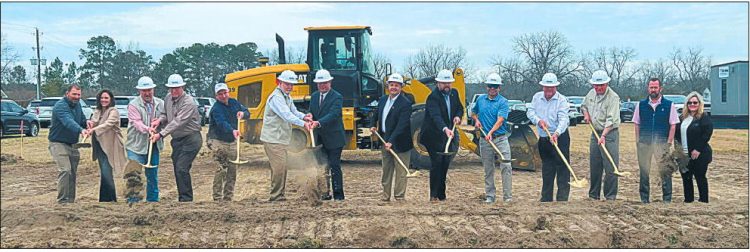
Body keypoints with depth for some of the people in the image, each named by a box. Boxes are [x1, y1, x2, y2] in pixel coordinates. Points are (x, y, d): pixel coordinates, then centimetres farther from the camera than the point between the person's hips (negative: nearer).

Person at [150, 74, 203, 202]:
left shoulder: (188, 102, -19)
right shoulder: (168, 98, 6)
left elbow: (178, 122, -26)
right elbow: (165, 114, 19)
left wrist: (161, 134, -31)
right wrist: (160, 120, -5)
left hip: (190, 139, -8)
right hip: (177, 139, 8)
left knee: (181, 169, -16)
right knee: (178, 170, 10)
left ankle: (186, 199, -10)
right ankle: (183, 198, 18)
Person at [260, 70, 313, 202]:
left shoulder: (287, 97, 17)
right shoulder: (276, 97, -16)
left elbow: (293, 112, 12)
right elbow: (286, 115, -28)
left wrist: (303, 117, -10)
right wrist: (303, 124, -36)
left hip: (281, 139, 10)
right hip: (273, 139, -10)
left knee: (282, 167, 14)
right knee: (279, 166, -12)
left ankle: (279, 195, 22)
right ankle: (276, 195, -6)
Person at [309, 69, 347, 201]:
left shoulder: (337, 97, -12)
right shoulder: (314, 96, 10)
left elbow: (333, 115, -25)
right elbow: (311, 113, 15)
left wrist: (319, 123, -39)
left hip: (333, 139, -6)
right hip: (319, 138, 6)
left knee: (334, 167, -4)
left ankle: (338, 195, 2)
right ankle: (324, 193, 19)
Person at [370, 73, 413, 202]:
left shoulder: (405, 103, -16)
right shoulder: (382, 99, 7)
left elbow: (402, 125, -24)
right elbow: (377, 115, 26)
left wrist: (391, 141, -30)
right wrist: (373, 125, 8)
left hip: (399, 142, -7)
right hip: (385, 141, 7)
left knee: (400, 171, 1)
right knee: (386, 169, 14)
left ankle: (399, 196, 9)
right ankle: (386, 195, 23)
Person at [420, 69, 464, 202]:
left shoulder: (454, 93, 5)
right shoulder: (433, 97, -19)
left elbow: (460, 108, 20)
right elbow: (436, 116, -33)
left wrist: (458, 116, -4)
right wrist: (445, 129, -49)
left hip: (448, 135, 7)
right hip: (434, 136, -7)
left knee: (445, 164, 9)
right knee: (437, 163, -11)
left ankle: (441, 194, 17)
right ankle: (434, 195, -3)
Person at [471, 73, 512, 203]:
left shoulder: (503, 102, -4)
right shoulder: (480, 99, 10)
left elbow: (500, 120, -17)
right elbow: (473, 112, 28)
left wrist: (491, 132, -31)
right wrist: (476, 120, 5)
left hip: (501, 138, -3)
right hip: (485, 140, 3)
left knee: (506, 167, -10)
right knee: (488, 170, 8)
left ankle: (508, 196, -7)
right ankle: (489, 196, 14)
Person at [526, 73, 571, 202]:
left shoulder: (562, 100, -12)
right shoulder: (537, 97, 6)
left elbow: (563, 119, -23)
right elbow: (530, 111, 3)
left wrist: (556, 133, -39)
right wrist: (538, 120, -16)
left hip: (560, 138, -5)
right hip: (543, 139, 5)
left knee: (562, 169, -8)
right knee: (547, 169, 13)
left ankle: (562, 199, -7)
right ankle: (546, 199, 21)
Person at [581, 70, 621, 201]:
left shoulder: (613, 97, -16)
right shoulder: (591, 93, 7)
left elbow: (611, 120, -23)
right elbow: (584, 105, 27)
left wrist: (603, 136, -31)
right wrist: (586, 114, 6)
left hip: (609, 133, -7)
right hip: (595, 132, 7)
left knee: (610, 167, -7)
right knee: (594, 166, 12)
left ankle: (610, 197, -1)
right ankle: (593, 195, 21)